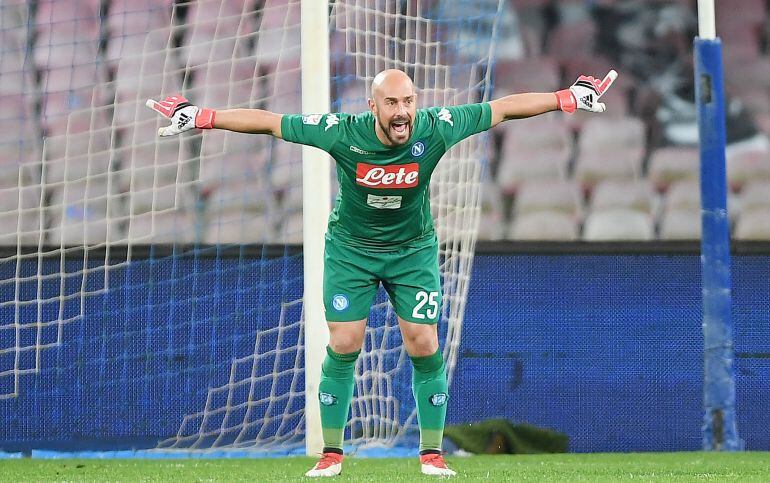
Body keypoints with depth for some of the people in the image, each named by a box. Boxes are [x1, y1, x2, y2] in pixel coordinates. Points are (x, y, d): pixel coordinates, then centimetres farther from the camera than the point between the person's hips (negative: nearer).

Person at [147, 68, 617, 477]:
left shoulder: (435, 129, -23)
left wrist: (568, 98, -12)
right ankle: (332, 453, 8)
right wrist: (203, 117, -17)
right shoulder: (342, 133, -25)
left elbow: (503, 108, -14)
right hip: (350, 249, -1)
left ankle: (432, 452, 6)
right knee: (343, 346, -5)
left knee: (424, 346, -7)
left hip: (414, 250, 1)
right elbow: (269, 121, -17)